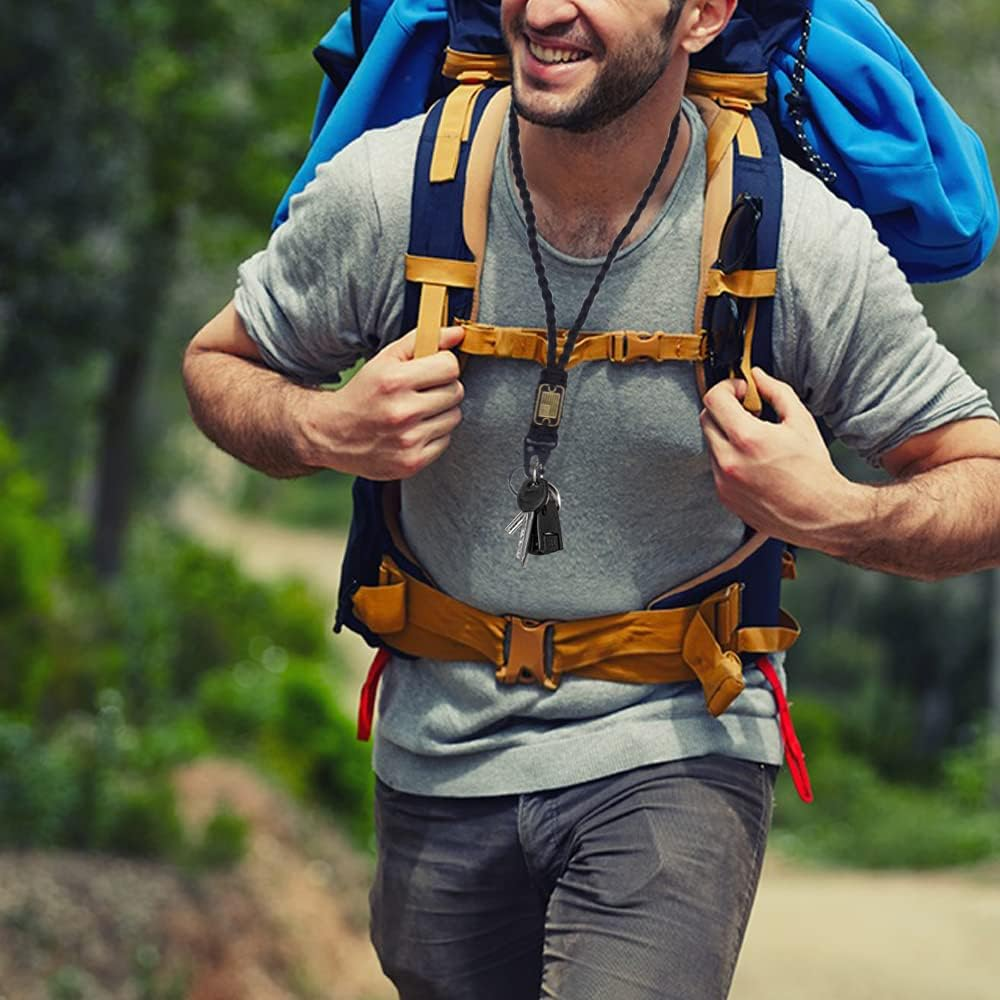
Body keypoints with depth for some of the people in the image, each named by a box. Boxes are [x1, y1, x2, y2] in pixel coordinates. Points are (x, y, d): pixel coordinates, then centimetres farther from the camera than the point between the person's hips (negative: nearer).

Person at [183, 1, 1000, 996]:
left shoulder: (806, 243, -15)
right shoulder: (386, 191, -11)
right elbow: (217, 365, 6)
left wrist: (833, 516, -25)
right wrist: (321, 432, -16)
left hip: (677, 747, -3)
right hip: (442, 756, 3)